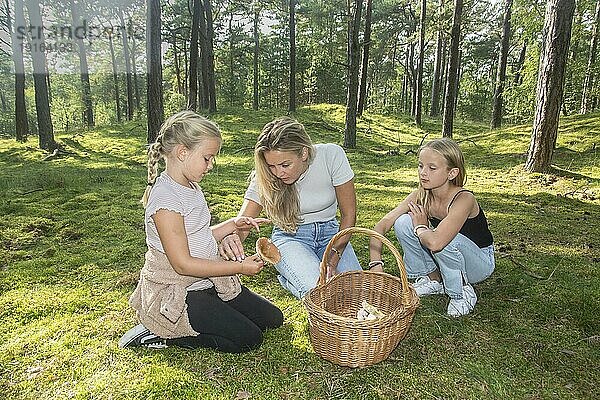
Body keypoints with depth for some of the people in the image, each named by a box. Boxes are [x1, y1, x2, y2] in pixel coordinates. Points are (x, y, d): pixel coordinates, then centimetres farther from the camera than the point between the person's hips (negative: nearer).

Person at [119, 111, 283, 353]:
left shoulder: (191, 188, 7)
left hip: (205, 282, 10)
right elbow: (183, 264, -25)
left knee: (272, 318, 10)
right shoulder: (165, 199, -23)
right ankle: (160, 335, -2)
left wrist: (232, 225, 0)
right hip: (175, 294, -10)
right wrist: (240, 267, -20)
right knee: (248, 339, -13)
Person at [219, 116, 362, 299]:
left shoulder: (332, 155, -20)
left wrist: (333, 258, -21)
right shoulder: (264, 178, -18)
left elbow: (348, 214, -12)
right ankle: (290, 278, 5)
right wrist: (231, 239, -45)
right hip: (290, 237, -2)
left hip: (330, 232, 2)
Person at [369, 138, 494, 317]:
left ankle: (462, 293, -7)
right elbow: (381, 226, -18)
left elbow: (435, 242, -47)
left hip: (480, 262, -5)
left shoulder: (464, 199, -32)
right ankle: (433, 280, 3)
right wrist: (376, 265, -30)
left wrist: (420, 227, -25)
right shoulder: (421, 196, -15)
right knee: (403, 222, -17)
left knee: (445, 240, -37)